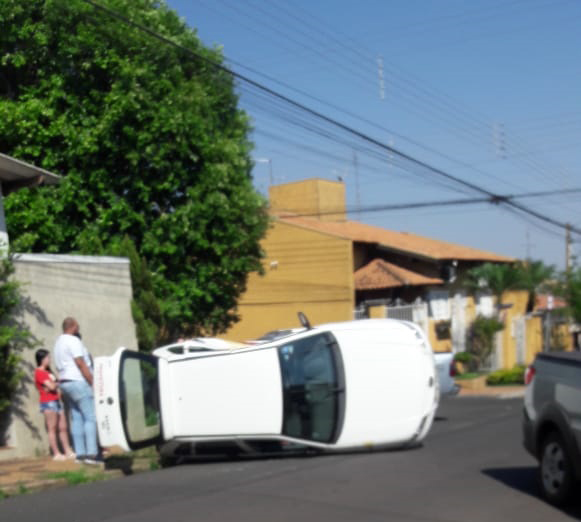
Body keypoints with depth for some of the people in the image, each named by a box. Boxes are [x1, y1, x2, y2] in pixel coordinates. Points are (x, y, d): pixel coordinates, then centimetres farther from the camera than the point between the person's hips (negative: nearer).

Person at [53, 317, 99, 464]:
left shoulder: (59, 342, 19)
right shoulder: (73, 341, -11)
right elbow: (80, 363, -17)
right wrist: (93, 383, -15)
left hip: (65, 382, 10)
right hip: (78, 382, -10)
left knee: (76, 419, 7)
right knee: (91, 417, -10)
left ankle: (80, 453, 4)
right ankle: (91, 453, -16)